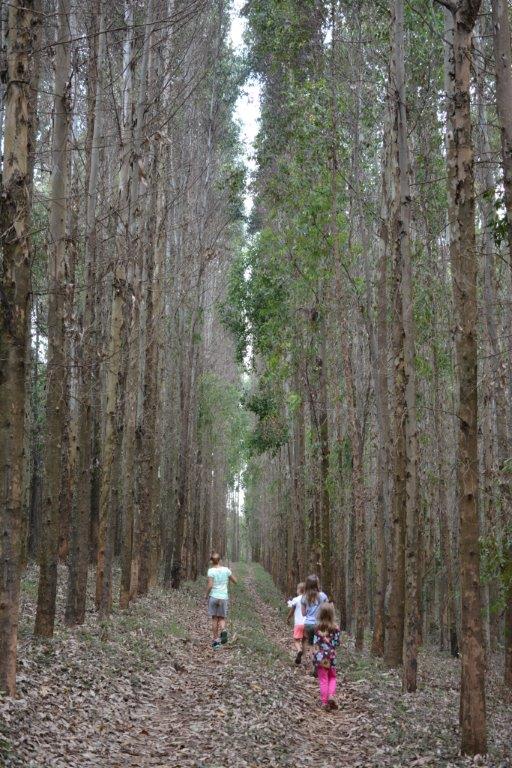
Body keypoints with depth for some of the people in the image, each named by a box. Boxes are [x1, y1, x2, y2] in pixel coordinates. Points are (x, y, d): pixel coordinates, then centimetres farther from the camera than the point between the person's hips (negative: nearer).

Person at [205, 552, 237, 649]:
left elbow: (210, 585, -14)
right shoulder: (226, 570, 2)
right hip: (223, 597, 2)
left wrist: (207, 595, 1)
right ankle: (223, 630, -19)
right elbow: (235, 581, 11)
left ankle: (215, 640, 10)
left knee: (214, 618, 8)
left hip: (213, 596, -2)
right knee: (222, 618, 11)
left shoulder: (211, 570, -7)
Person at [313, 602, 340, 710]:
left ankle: (325, 703, 8)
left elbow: (315, 641, -6)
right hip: (331, 655, 0)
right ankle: (331, 696, -2)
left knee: (323, 680, 7)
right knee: (332, 677, 19)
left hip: (320, 656, 0)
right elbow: (337, 642, -5)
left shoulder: (317, 627, -7)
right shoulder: (335, 627, -8)